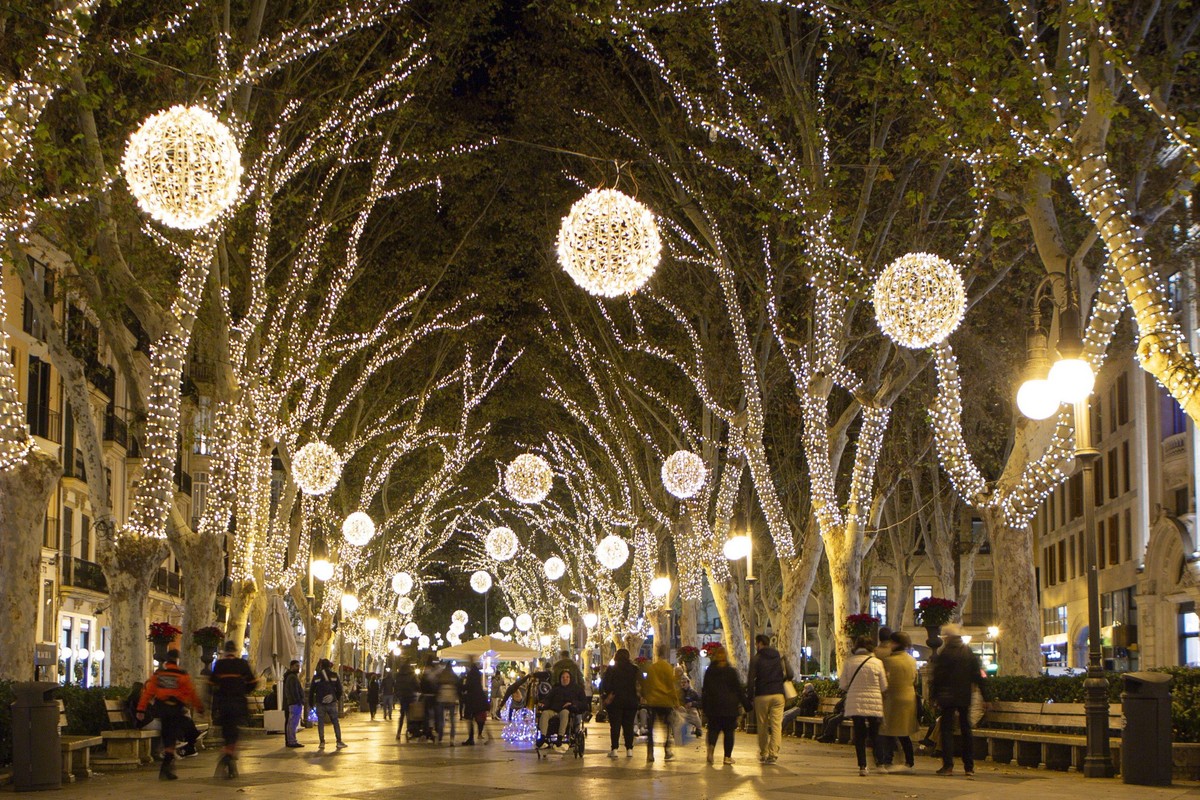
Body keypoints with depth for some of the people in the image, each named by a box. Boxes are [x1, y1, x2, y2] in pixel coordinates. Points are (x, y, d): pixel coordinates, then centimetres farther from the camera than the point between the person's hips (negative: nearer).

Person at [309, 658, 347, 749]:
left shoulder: (316, 676, 2)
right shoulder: (334, 675, 3)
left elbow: (311, 690, 3)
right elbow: (339, 688, 5)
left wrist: (311, 702, 11)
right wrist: (338, 698, 20)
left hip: (320, 703, 0)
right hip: (332, 703, 0)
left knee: (321, 723, 5)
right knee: (335, 722, 5)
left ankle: (322, 742, 2)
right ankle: (339, 742, 0)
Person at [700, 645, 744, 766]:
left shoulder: (709, 672, 3)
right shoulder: (731, 671, -4)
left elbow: (705, 689, 8)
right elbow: (739, 689, -2)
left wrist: (704, 705, 15)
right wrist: (746, 704, 3)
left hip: (713, 705, 2)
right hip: (729, 705, -2)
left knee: (714, 728, 9)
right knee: (729, 731, 4)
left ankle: (711, 746, -20)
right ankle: (727, 756, 3)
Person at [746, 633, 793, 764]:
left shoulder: (756, 658, -2)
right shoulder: (779, 657, 9)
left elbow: (751, 679, -5)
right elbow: (789, 675, 4)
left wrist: (750, 696, 3)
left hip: (762, 695, -2)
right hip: (778, 694, 2)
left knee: (763, 726, 9)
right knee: (776, 725, -1)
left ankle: (763, 754, 15)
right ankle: (773, 754, -11)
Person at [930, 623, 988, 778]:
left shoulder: (942, 654, -7)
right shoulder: (970, 653, 4)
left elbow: (935, 677, -8)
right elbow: (979, 677, 5)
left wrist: (933, 696, -1)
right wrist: (985, 697, 8)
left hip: (947, 697, -3)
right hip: (964, 698, 3)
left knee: (947, 730, 1)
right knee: (966, 730, 10)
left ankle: (948, 765, -8)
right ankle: (969, 767, 10)